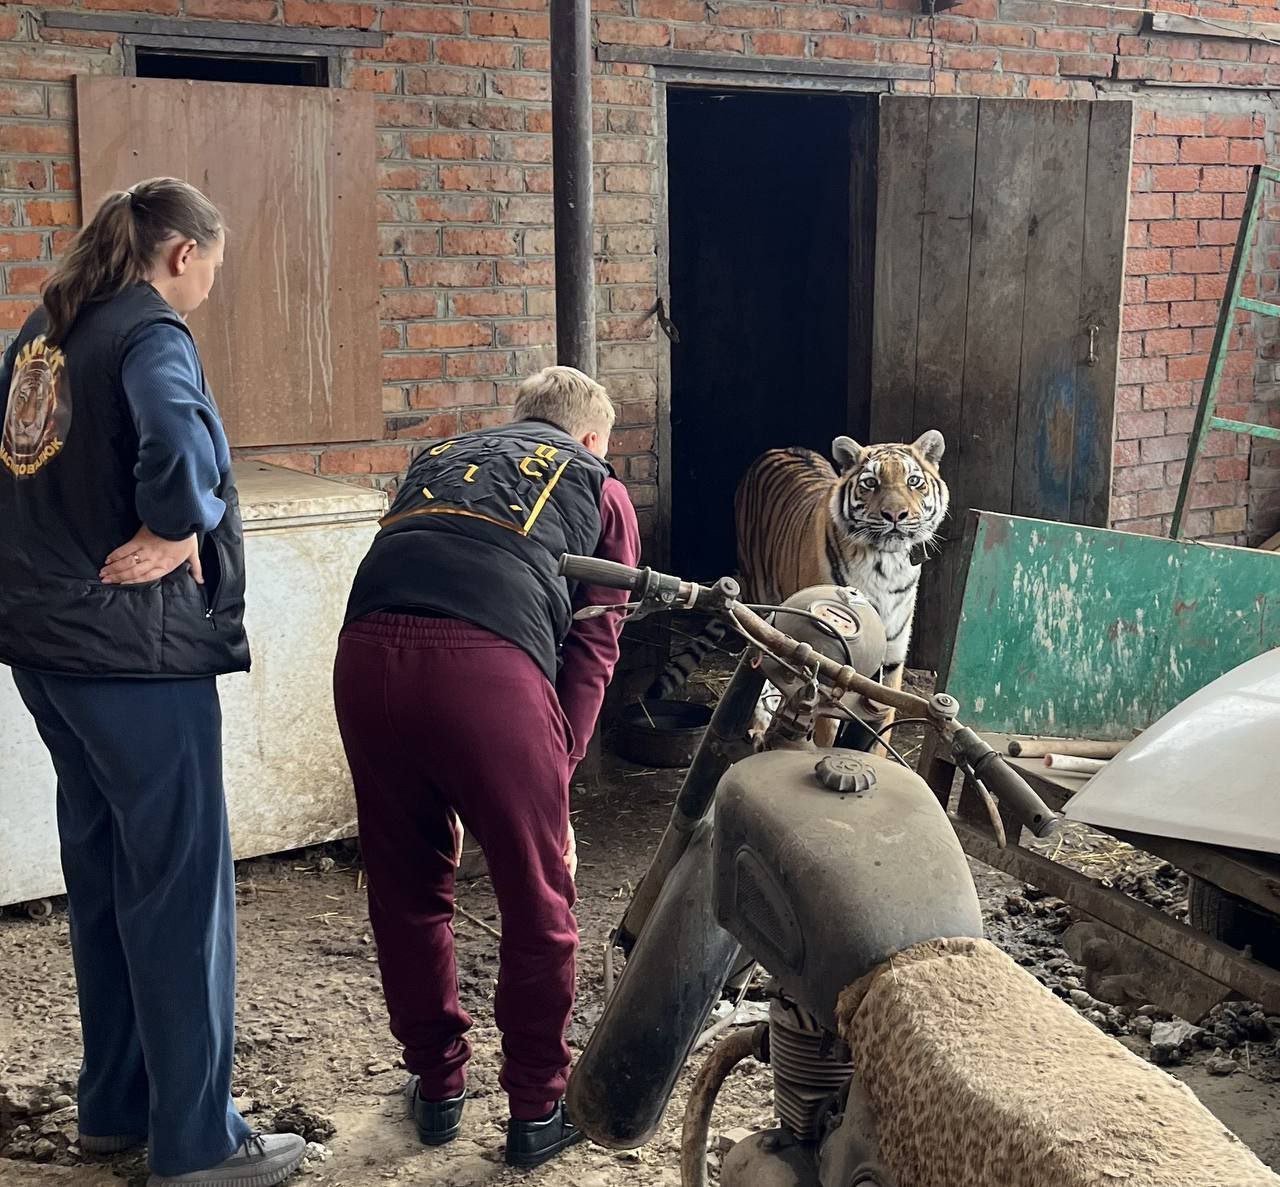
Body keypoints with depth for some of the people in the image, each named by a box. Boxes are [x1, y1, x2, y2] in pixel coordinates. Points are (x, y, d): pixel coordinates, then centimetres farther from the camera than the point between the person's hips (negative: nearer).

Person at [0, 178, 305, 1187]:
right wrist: (180, 530, -16)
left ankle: (115, 1104, 29)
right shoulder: (151, 333, -12)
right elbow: (179, 445, -31)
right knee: (181, 885, -1)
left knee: (103, 870, 18)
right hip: (134, 648, -9)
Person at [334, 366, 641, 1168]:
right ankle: (538, 1110, 25)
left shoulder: (438, 458, 36)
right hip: (486, 662, -4)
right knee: (539, 901, 14)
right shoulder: (599, 488, 25)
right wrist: (560, 768, 15)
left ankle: (437, 1087, 34)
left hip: (369, 652, 4)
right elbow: (594, 648, 14)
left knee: (406, 892, 21)